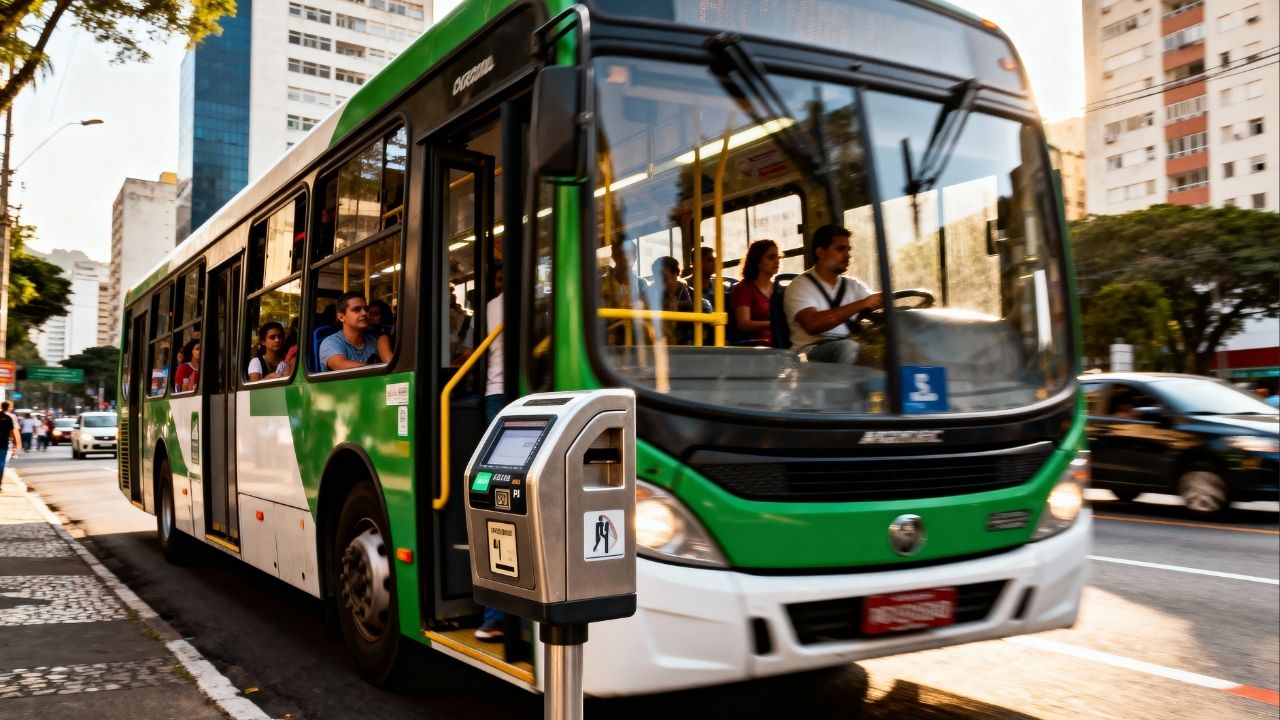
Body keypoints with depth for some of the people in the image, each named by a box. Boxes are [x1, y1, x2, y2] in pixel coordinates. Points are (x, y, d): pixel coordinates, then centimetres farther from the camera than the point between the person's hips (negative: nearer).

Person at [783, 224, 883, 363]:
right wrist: (861, 304, -22)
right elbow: (813, 324, -20)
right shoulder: (800, 286, -2)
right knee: (847, 347, -36)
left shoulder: (854, 285, 18)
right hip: (810, 354, -5)